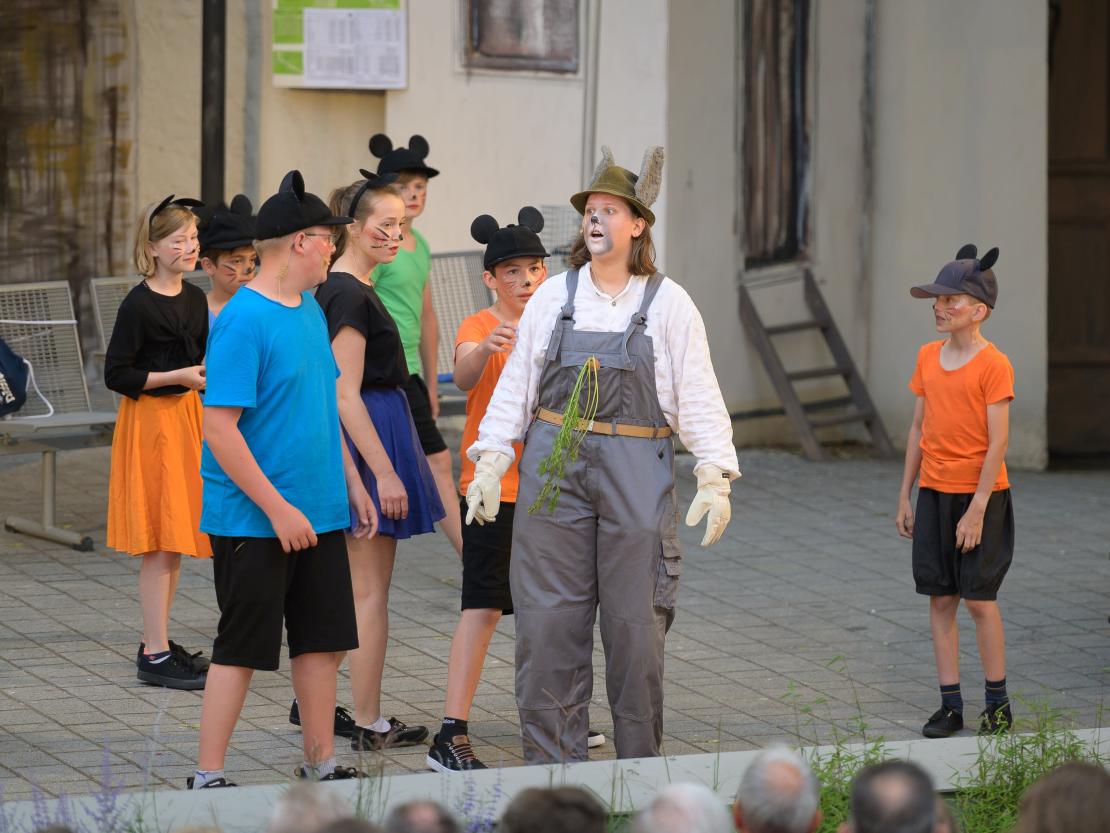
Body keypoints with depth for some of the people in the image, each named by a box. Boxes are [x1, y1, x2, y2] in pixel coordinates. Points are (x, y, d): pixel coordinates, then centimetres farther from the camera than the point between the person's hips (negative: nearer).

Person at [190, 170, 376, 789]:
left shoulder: (310, 311, 9)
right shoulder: (244, 320, -18)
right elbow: (221, 429, -21)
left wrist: (351, 483, 18)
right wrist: (278, 509, -21)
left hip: (317, 511, 8)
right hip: (253, 521, -8)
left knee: (324, 639, 12)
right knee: (242, 646, -1)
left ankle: (322, 765, 22)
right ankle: (209, 778, 7)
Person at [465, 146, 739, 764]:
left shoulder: (669, 305, 3)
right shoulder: (553, 298, 8)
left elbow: (699, 398, 1)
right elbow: (516, 386, 10)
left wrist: (715, 479, -6)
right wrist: (490, 464, 3)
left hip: (637, 469, -2)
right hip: (554, 468, 2)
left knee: (636, 624, 1)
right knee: (548, 623, 0)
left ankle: (643, 767, 11)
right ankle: (552, 765, 6)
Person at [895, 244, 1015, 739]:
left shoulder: (993, 365, -12)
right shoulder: (928, 357, 7)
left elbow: (998, 442, -14)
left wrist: (977, 510, -17)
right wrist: (905, 497, 12)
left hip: (980, 494, -6)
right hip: (933, 493, 6)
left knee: (979, 598, -3)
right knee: (940, 599, 5)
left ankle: (997, 703, 9)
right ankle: (950, 704, 9)